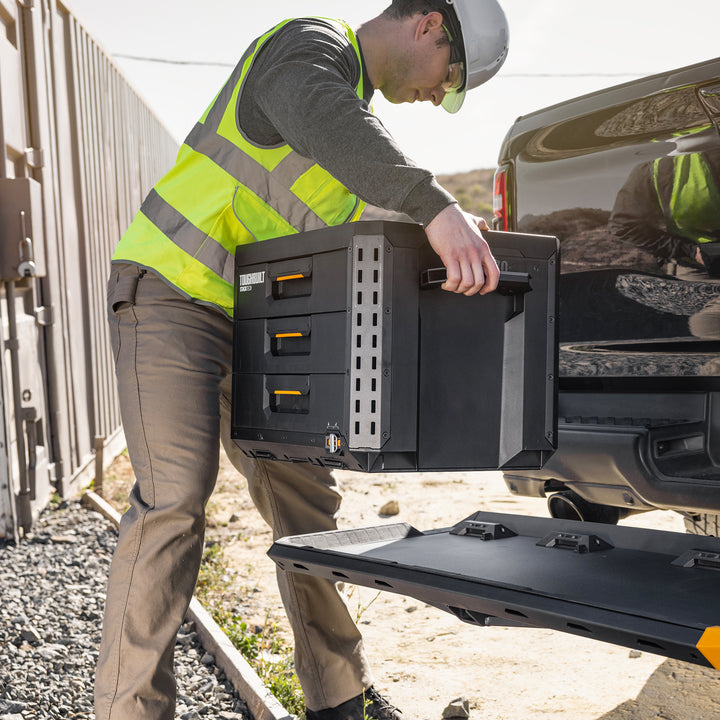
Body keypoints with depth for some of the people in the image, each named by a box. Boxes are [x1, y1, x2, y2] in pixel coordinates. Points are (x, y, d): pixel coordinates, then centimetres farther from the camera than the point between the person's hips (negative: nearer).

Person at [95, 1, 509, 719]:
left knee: (304, 497, 6)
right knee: (175, 495, -16)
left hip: (253, 321, 8)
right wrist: (436, 206, -46)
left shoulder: (357, 109, 21)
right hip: (171, 290, -8)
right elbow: (318, 117, -35)